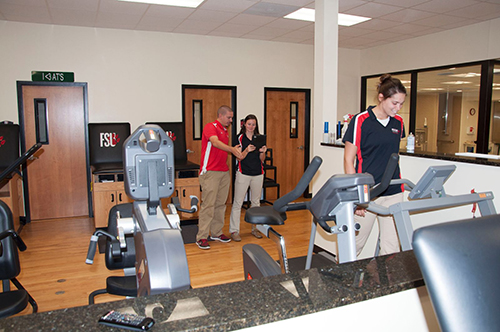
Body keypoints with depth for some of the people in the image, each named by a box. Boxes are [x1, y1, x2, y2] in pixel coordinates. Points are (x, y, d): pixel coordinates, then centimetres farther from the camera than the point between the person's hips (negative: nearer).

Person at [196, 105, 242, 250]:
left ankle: (216, 233, 21)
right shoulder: (211, 127, -8)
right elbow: (215, 142, -28)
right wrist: (232, 149, -40)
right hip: (210, 172, -9)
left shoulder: (225, 130, 20)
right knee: (208, 204, -8)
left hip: (224, 171, 9)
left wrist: (235, 149, 10)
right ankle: (202, 237, -2)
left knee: (220, 204, 11)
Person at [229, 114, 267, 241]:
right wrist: (247, 150, -24)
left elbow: (262, 159, 7)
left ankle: (255, 228, 23)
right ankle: (234, 230, 3)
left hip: (258, 173, 4)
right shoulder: (240, 138, -1)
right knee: (237, 202, -3)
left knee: (256, 202, 11)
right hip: (243, 173, -4)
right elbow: (239, 157, -6)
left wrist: (263, 152, -14)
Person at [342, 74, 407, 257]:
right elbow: (348, 160, -9)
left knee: (392, 246, 6)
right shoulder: (360, 121, -8)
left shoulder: (398, 122, 9)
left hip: (393, 192, 5)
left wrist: (397, 184, 16)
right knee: (355, 242, 6)